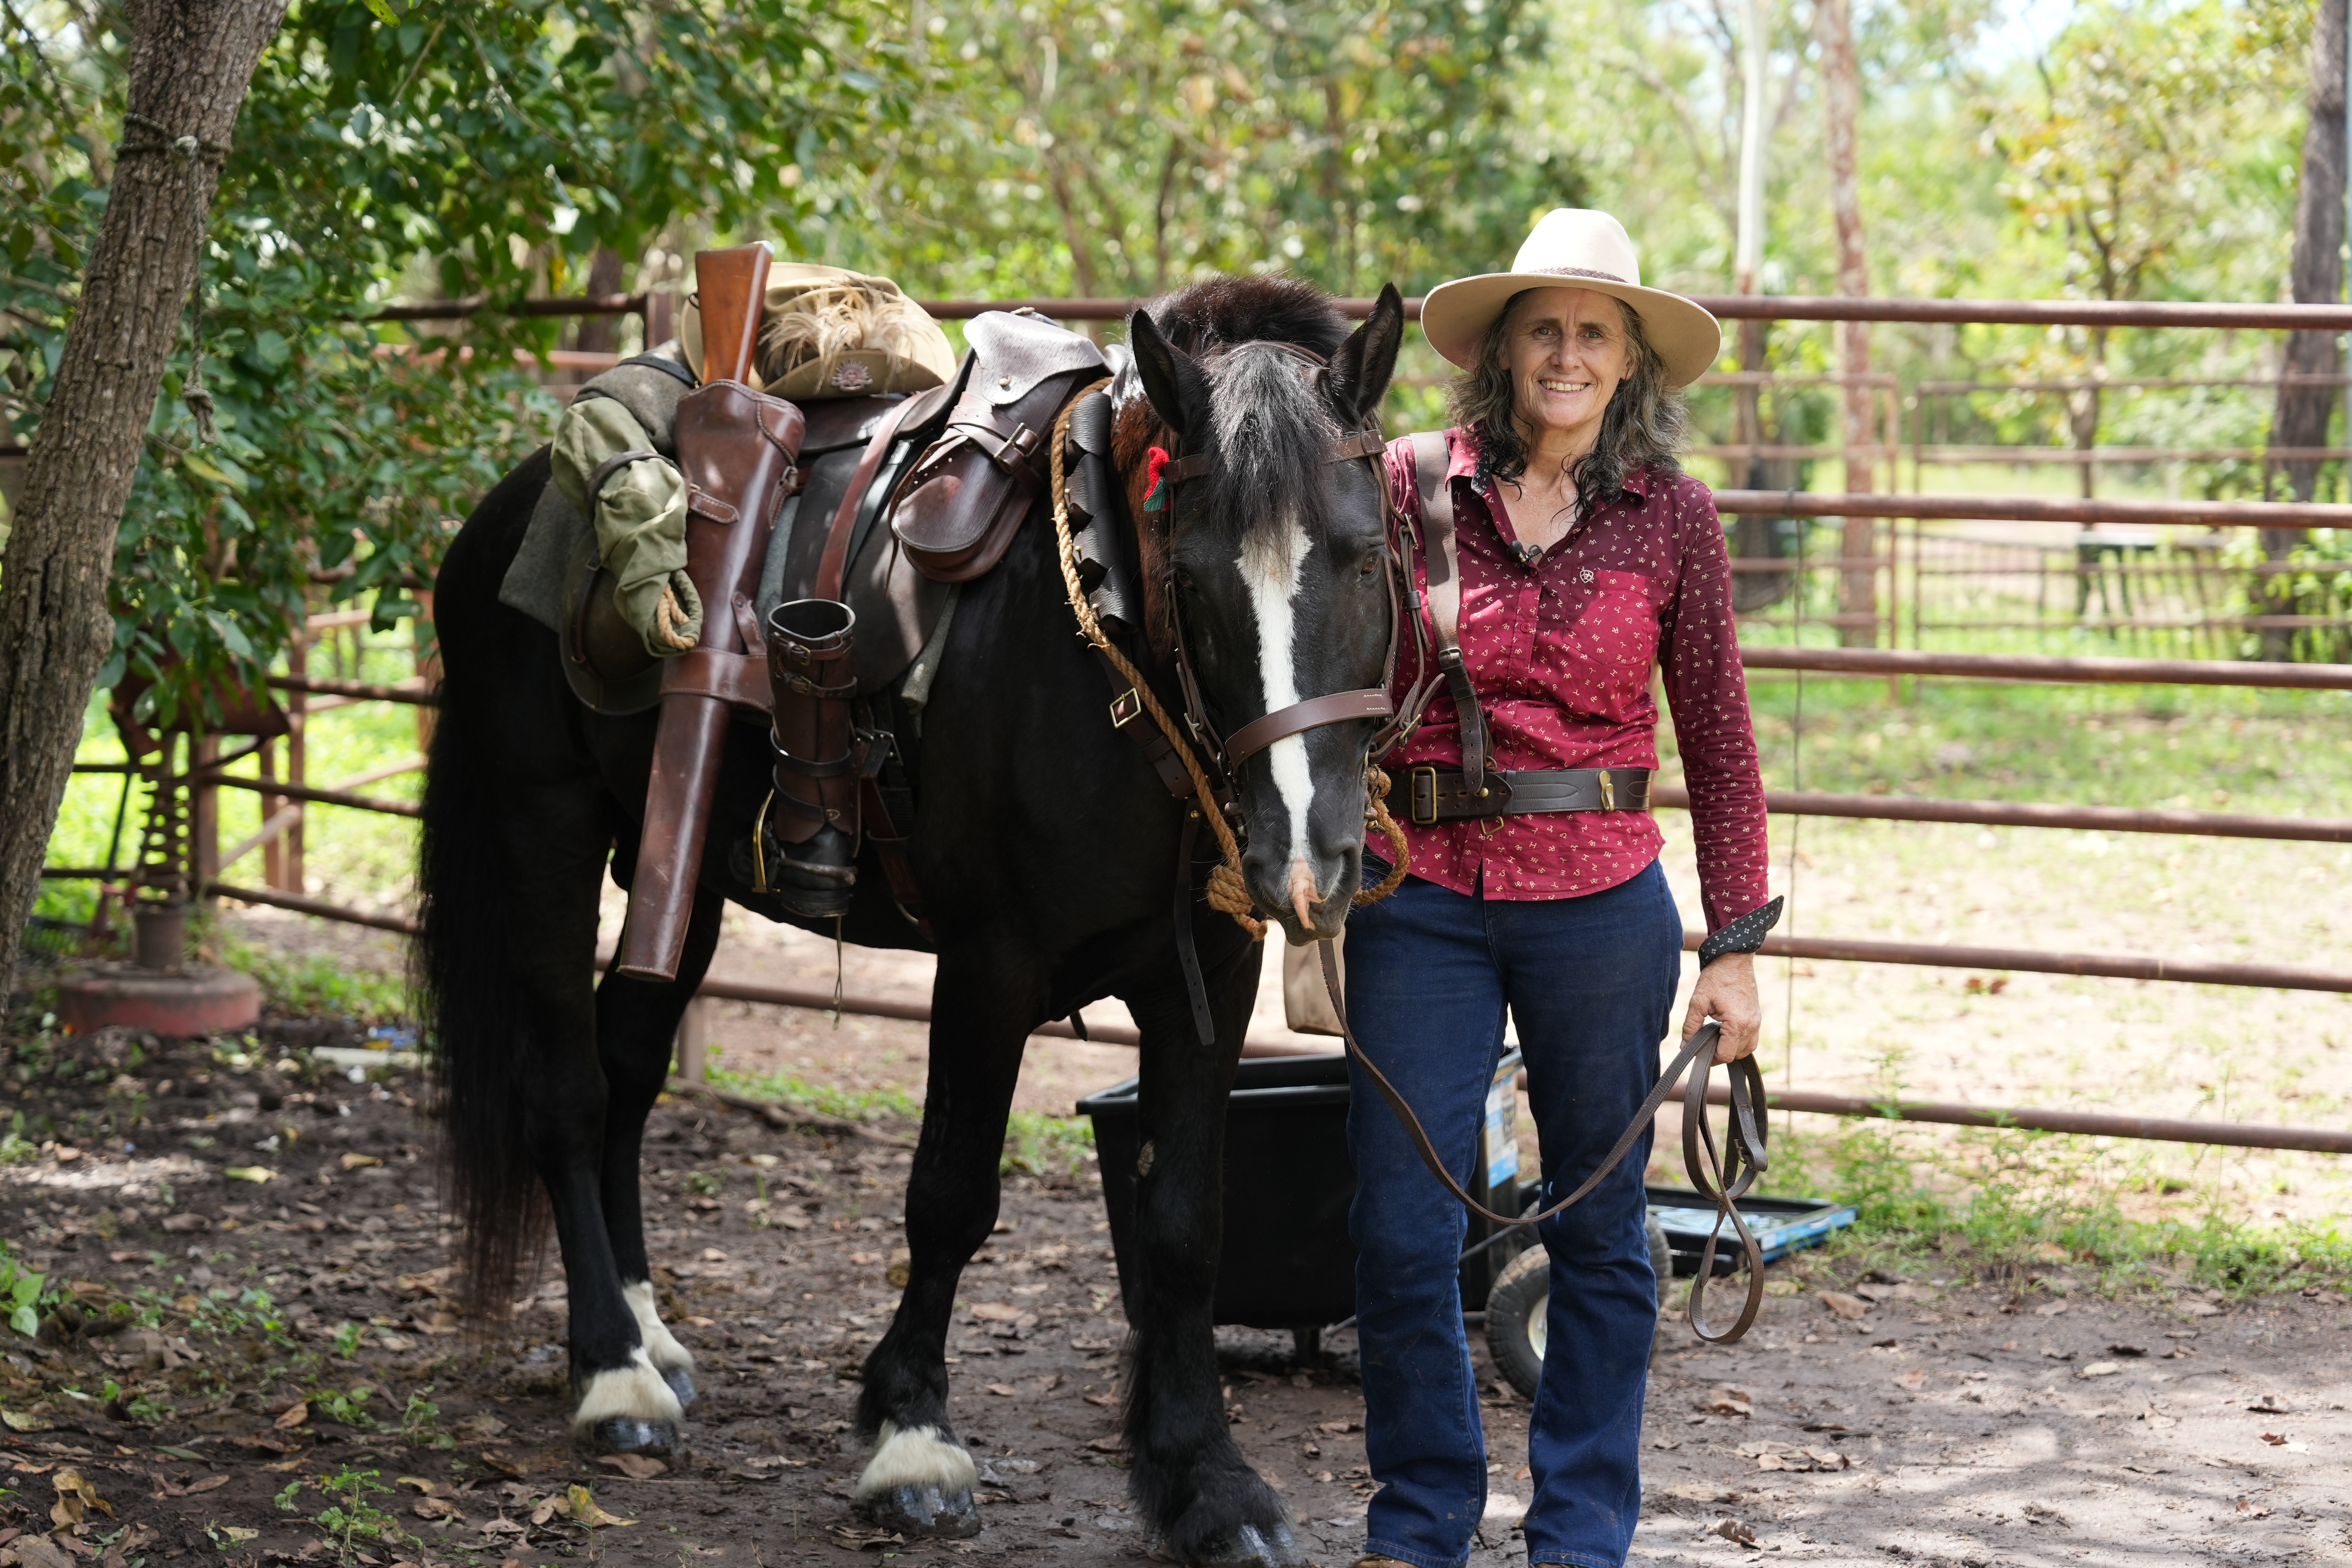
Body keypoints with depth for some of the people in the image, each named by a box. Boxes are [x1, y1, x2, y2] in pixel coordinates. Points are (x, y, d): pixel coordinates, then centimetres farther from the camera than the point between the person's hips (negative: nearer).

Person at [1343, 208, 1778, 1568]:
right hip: (1422, 895, 0)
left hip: (1598, 901, 0)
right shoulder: (1411, 487, -1)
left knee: (1600, 1232, 9)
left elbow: (1720, 743, 3)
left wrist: (1736, 945, 1)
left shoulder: (1672, 518, 0)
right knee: (1401, 1228, 1)